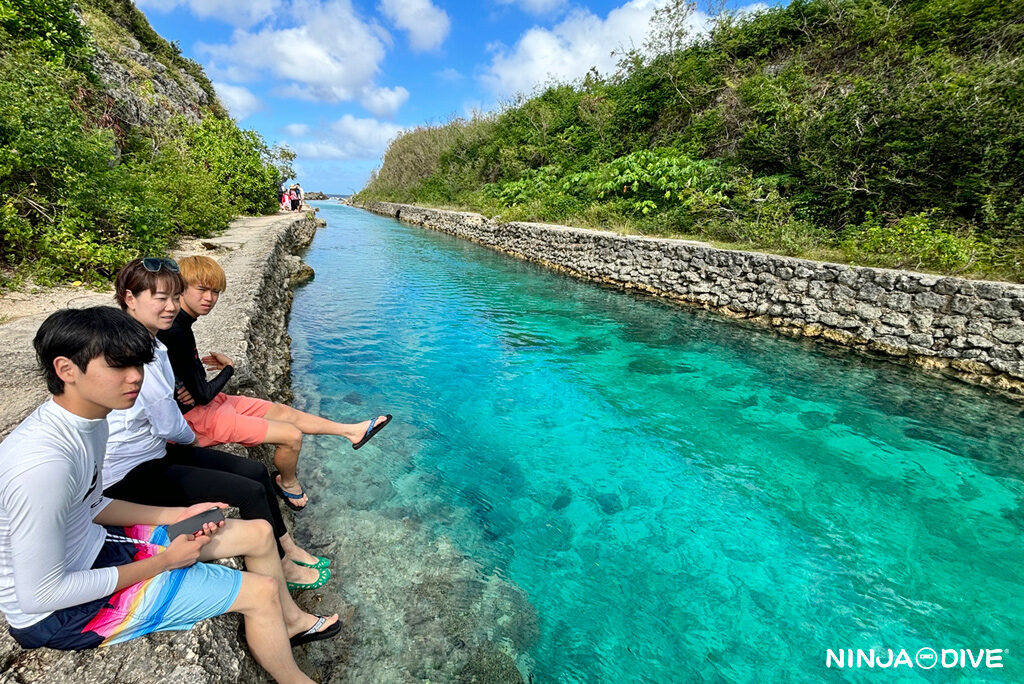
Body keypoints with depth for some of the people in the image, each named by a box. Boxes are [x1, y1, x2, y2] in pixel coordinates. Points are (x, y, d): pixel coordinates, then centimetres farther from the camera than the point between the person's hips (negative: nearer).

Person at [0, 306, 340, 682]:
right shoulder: (42, 461, -33)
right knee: (262, 591, -9)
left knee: (259, 532, 10)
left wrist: (180, 515, 0)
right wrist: (162, 562, -18)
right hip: (62, 611, -8)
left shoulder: (88, 419, -4)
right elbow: (40, 595, -26)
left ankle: (292, 622, 35)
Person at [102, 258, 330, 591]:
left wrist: (185, 437, -3)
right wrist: (191, 439, 0)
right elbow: (170, 426, -19)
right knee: (250, 491, -12)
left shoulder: (152, 343, 5)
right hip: (129, 475, -9)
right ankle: (281, 568, 9)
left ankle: (287, 547, 18)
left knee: (256, 471, 4)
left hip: (155, 451, 9)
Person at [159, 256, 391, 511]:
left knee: (283, 411, 11)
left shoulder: (179, 323, 3)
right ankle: (288, 484, 19)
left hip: (207, 405, 10)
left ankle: (352, 430, 21)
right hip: (197, 418, -10)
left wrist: (196, 388, -4)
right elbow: (204, 395, -22)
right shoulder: (175, 333, -27)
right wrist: (229, 368, -6)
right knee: (292, 435, -11)